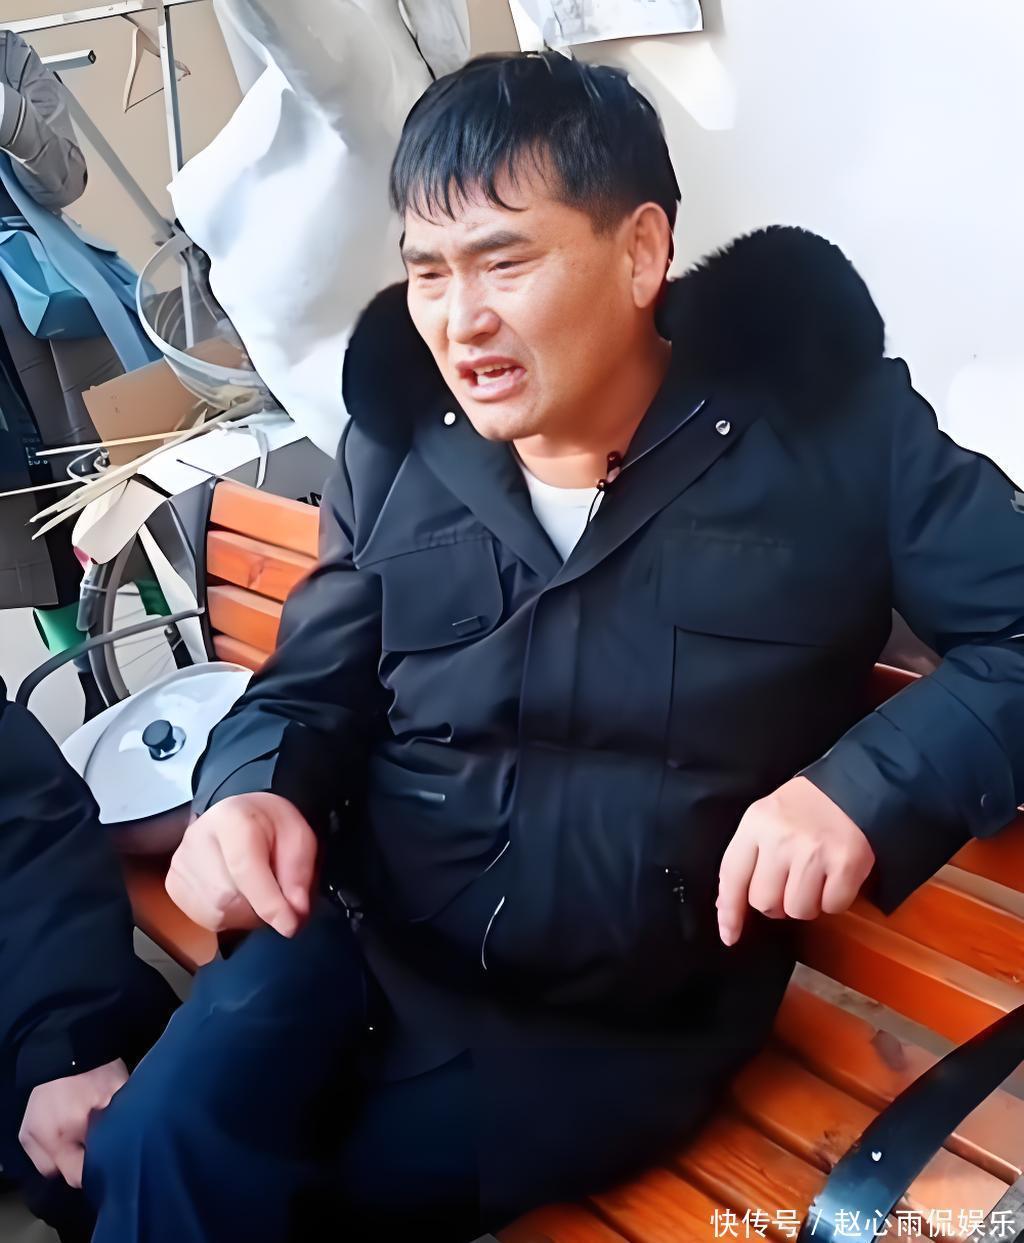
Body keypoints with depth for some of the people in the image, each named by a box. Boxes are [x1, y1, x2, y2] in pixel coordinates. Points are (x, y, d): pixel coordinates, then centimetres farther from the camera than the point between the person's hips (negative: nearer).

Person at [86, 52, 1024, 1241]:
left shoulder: (833, 427, -6)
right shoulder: (397, 446, 4)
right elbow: (311, 690, 11)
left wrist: (866, 787, -23)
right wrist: (251, 790, -11)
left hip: (626, 1016, -2)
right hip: (366, 944, 3)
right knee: (167, 1146, -25)